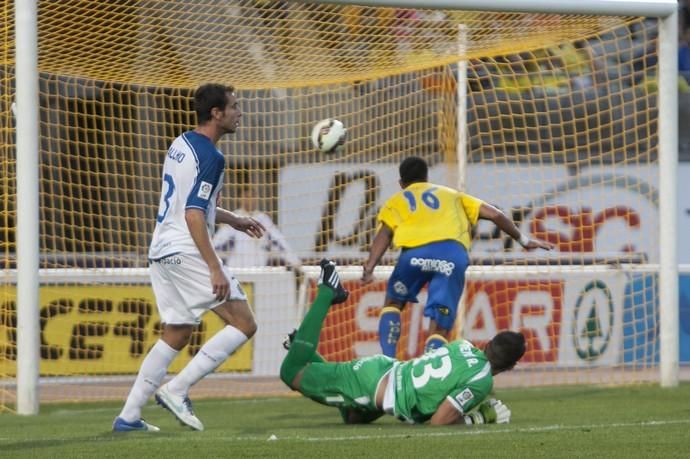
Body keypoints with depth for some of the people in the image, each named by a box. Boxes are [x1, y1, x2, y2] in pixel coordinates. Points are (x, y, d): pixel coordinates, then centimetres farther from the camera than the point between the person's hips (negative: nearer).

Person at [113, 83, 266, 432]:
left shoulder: (180, 145, 15)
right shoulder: (210, 157, -14)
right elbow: (194, 215, -21)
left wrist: (233, 220, 33)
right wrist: (214, 269, -23)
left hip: (160, 253, 9)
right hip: (186, 253, -9)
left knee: (175, 335, 17)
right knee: (244, 324, -5)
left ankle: (128, 416, 12)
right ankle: (177, 390, -10)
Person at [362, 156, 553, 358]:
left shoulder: (395, 201, 29)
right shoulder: (451, 195, 35)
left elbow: (383, 235, 9)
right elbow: (495, 214, 26)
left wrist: (369, 268, -4)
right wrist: (523, 240, 36)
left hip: (415, 252, -1)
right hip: (453, 254, 1)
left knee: (393, 303, 26)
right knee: (438, 328, 4)